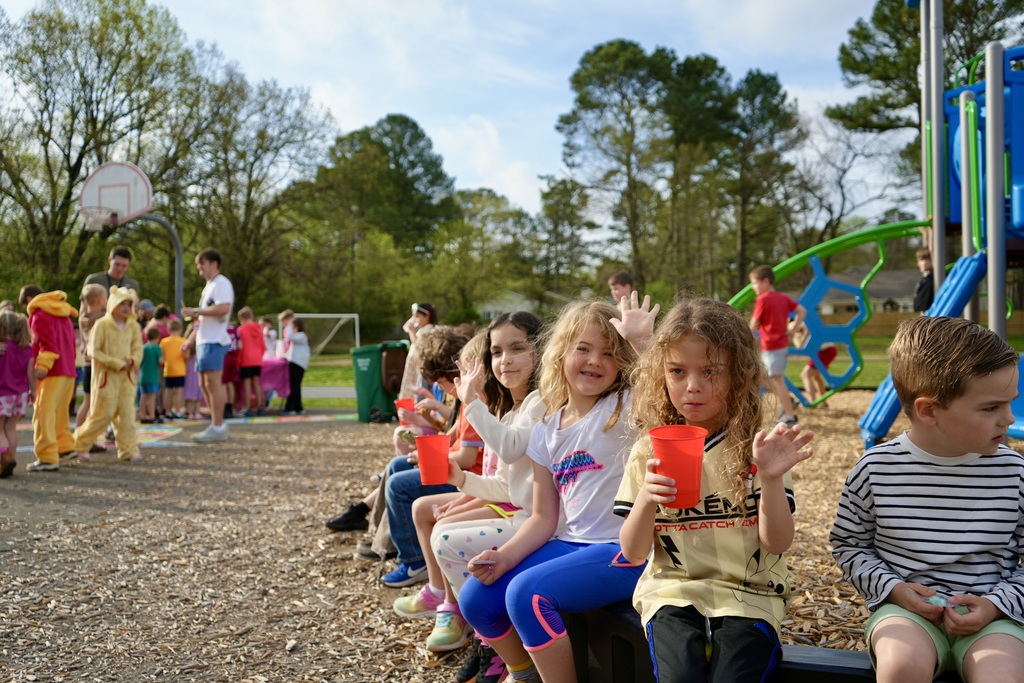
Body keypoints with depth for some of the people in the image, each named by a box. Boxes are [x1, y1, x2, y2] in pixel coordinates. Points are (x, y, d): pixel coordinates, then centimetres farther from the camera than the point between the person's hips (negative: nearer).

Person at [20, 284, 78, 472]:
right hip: (68, 371, 9)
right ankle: (64, 446, 31)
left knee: (43, 414, -9)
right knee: (59, 412, 21)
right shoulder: (63, 314, 21)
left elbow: (48, 343, -18)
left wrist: (42, 365, -22)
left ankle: (48, 458, -13)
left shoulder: (39, 315, -6)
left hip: (52, 372, -9)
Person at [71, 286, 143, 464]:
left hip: (126, 376, 5)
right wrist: (116, 363, -16)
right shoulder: (101, 325, -7)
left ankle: (128, 450, 5)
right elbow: (94, 351, -10)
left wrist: (132, 361, -13)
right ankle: (80, 443, 18)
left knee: (127, 413, 1)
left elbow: (138, 348, 9)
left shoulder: (133, 327, 8)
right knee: (103, 414, -2)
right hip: (106, 375, -5)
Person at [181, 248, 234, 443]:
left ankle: (217, 428, -7)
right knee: (204, 385, 11)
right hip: (204, 341, 10)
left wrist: (195, 311, -17)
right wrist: (191, 339, 21)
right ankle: (218, 425, 17)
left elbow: (223, 308, -24)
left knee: (213, 383, -10)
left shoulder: (221, 284, -8)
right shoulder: (208, 286, 22)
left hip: (214, 341, -10)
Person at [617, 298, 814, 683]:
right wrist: (646, 499, -19)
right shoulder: (648, 452, 2)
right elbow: (633, 553, 1)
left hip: (747, 594, 0)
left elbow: (778, 542, -5)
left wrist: (771, 478, -22)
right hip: (673, 592, 1)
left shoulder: (756, 448, -1)